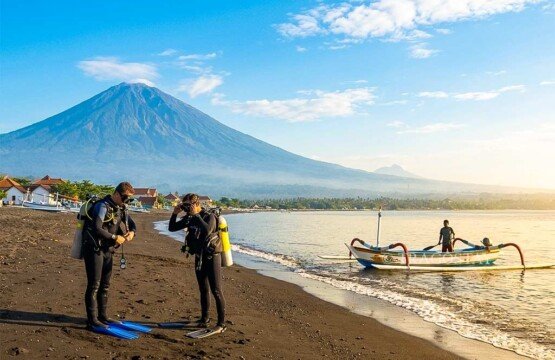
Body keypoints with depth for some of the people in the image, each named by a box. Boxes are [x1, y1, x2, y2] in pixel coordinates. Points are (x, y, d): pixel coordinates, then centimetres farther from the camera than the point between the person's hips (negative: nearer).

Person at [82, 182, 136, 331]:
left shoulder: (120, 209, 9)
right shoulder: (103, 206, -17)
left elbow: (132, 223, 18)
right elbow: (97, 229, -26)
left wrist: (132, 232, -4)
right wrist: (115, 237, -21)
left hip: (107, 250, 9)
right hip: (94, 249, -9)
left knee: (105, 284, 15)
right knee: (94, 285, -6)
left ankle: (102, 316, 26)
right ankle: (92, 321, -1)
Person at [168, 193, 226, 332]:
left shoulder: (209, 216, -15)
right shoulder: (189, 218, 5)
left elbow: (207, 230, -35)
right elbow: (172, 228, 9)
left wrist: (196, 215, -30)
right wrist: (175, 213, -5)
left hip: (211, 257, -7)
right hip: (199, 258, 7)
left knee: (216, 291, -6)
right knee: (203, 290, 16)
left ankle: (221, 323, -2)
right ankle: (204, 318, 28)